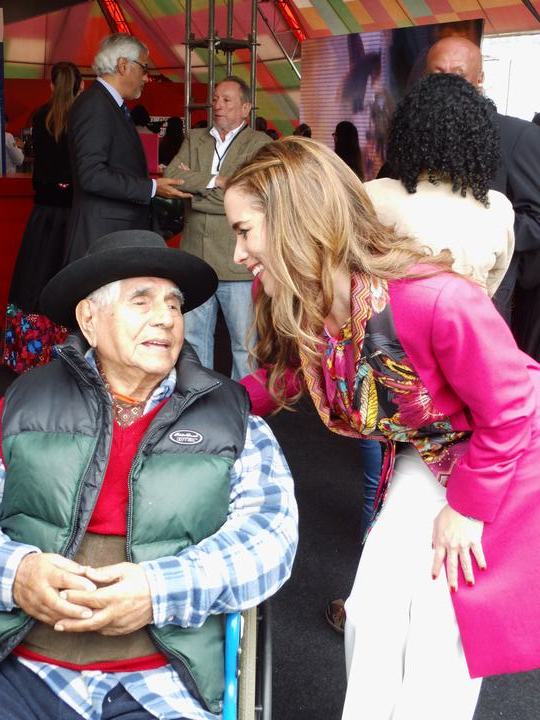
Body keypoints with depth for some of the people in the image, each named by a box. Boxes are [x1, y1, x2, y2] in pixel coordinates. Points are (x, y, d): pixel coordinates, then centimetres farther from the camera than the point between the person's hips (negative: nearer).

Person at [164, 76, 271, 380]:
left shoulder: (260, 144, -2)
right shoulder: (194, 139, 15)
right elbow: (171, 176, -2)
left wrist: (193, 191, -6)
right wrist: (213, 181, -12)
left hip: (238, 263, -5)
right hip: (196, 258, 5)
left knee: (245, 343, 3)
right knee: (193, 339, 14)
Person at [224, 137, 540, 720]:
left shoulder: (438, 300, -38)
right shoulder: (301, 307, -16)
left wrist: (467, 508, -13)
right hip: (426, 455, 6)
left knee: (441, 621, -2)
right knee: (374, 606, 4)